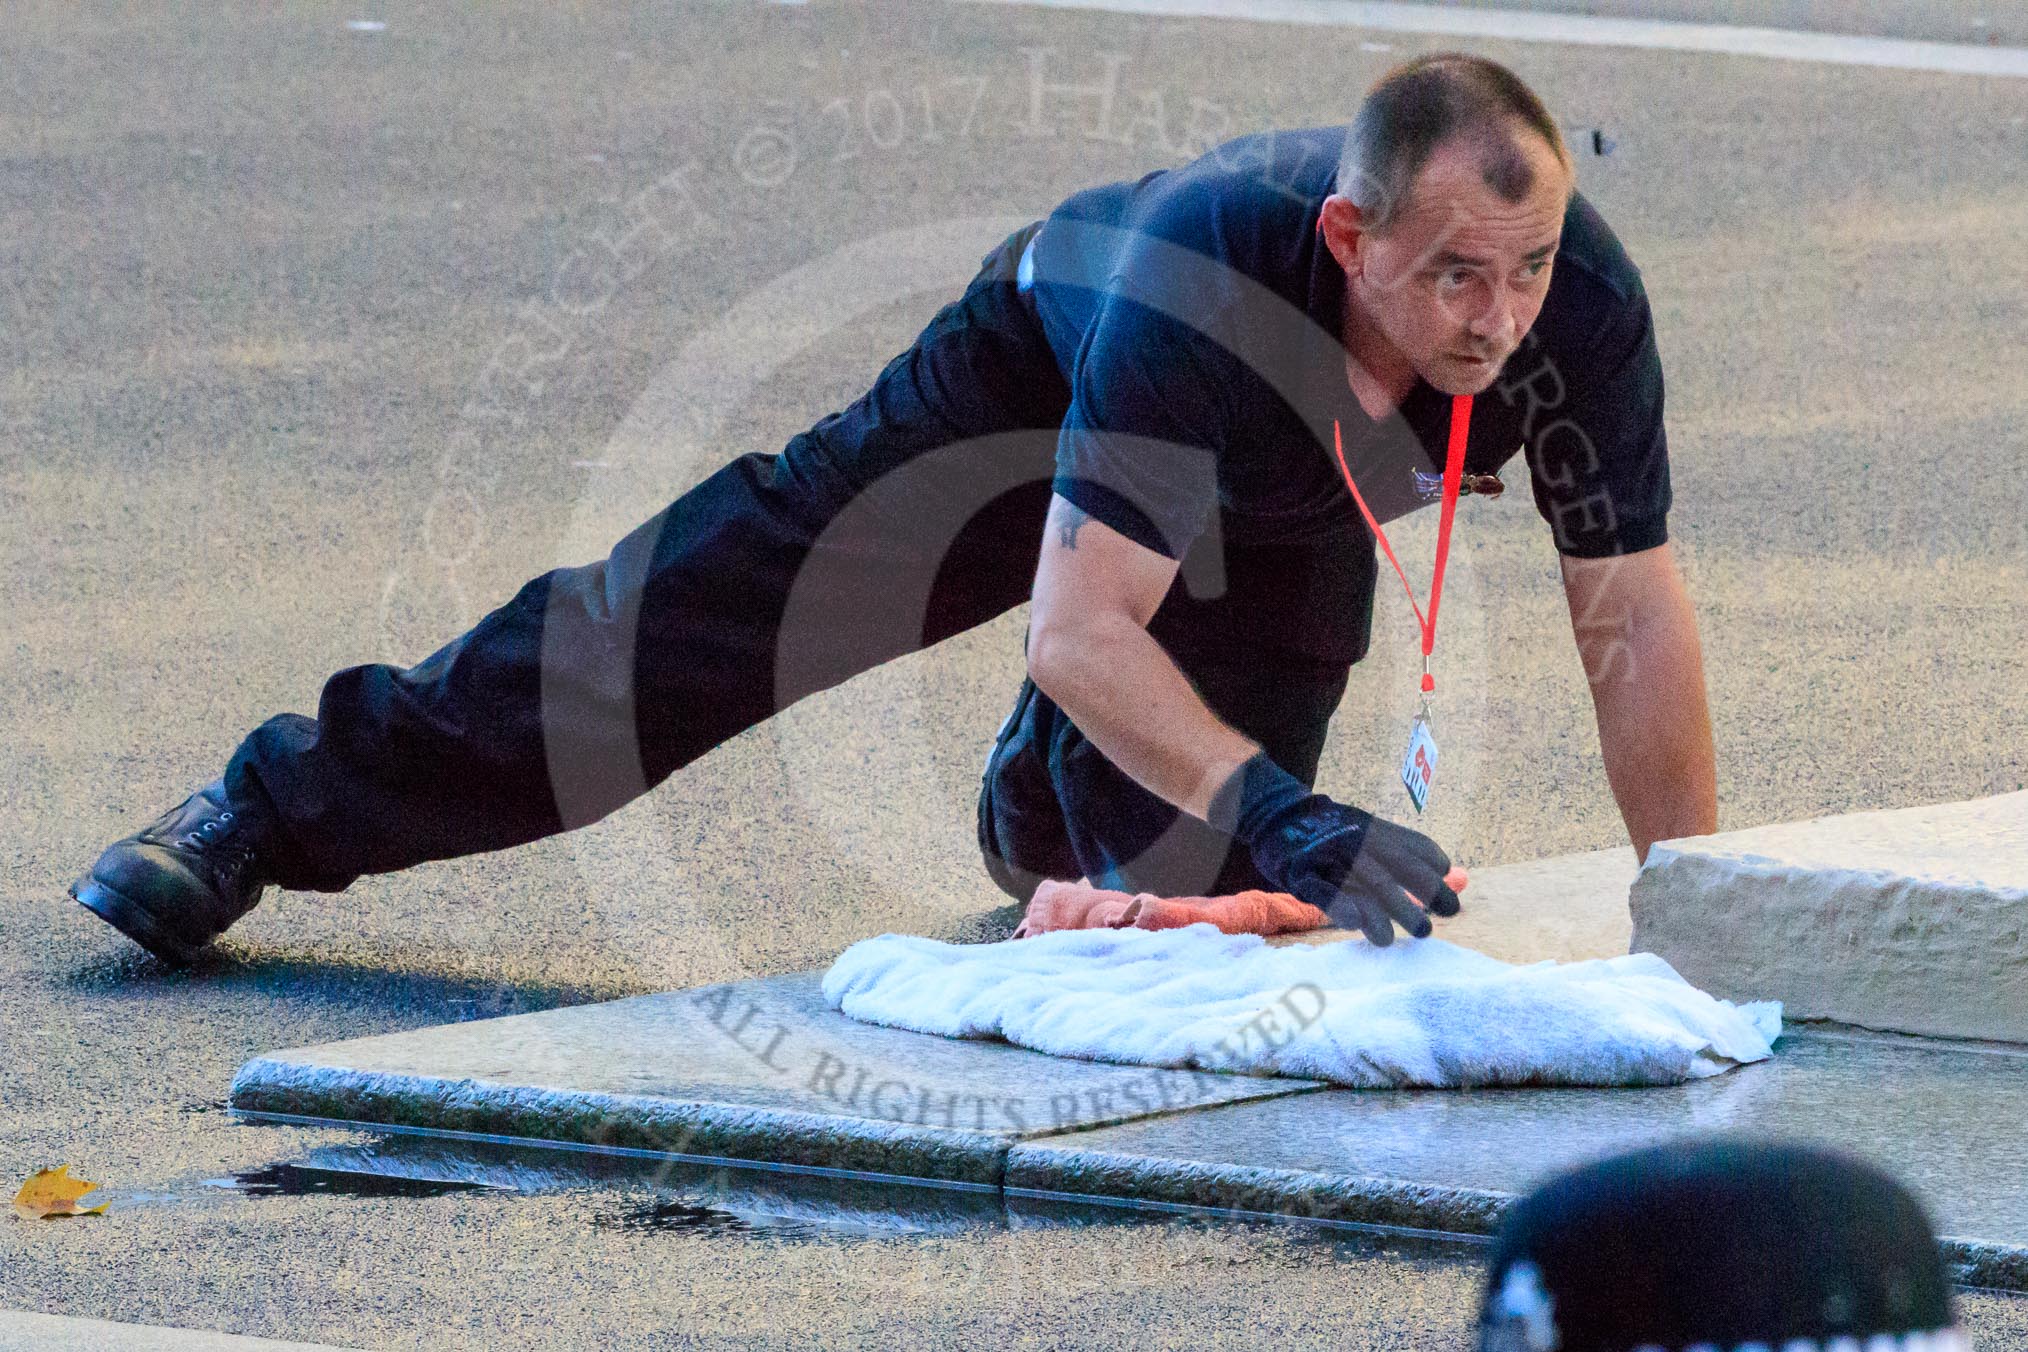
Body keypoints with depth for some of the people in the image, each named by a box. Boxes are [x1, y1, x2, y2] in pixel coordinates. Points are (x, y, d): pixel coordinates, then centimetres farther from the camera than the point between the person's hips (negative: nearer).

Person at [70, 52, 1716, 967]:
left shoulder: (1581, 299, -38)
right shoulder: (1201, 262, -48)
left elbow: (1637, 613, -27)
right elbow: (1078, 628, -47)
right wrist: (1285, 815, -59)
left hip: (1282, 528, 3)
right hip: (1054, 387, -3)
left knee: (1210, 861, -2)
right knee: (694, 610, 3)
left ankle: (1045, 806, 38)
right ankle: (277, 808, 21)